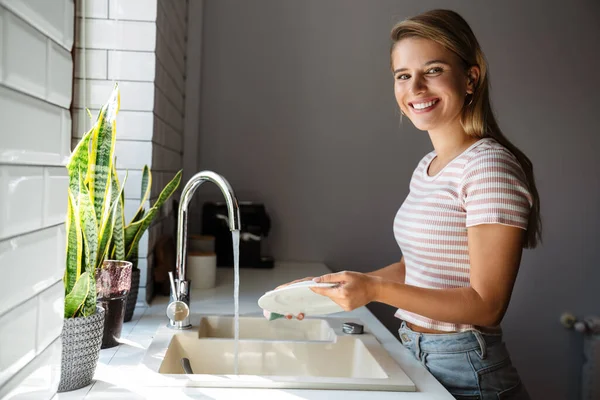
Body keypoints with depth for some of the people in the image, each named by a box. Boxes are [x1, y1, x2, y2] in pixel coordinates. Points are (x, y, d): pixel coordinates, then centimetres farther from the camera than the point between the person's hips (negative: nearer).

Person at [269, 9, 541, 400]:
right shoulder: (427, 167, 6)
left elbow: (486, 305, -19)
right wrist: (330, 285, 3)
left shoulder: (491, 166, -18)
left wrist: (375, 289, -27)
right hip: (414, 355, 7)